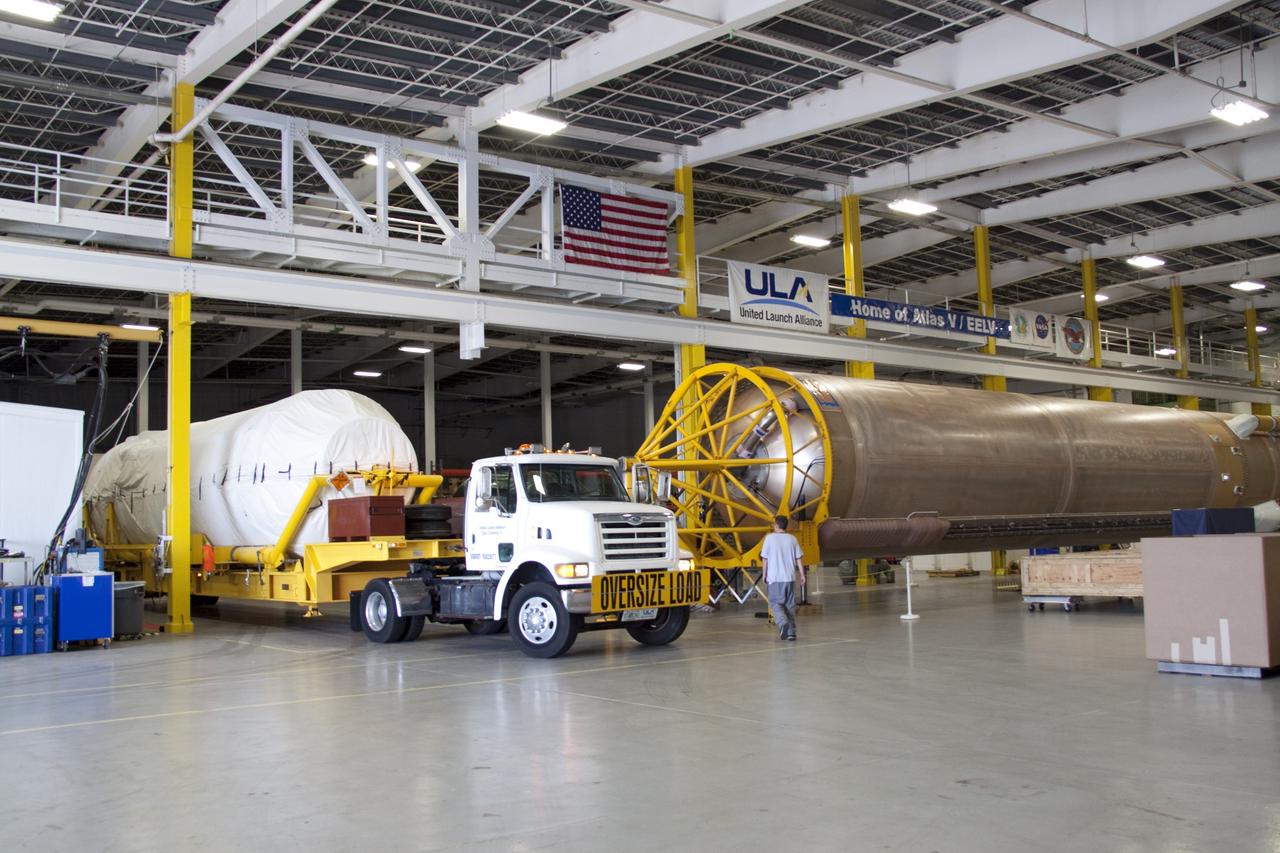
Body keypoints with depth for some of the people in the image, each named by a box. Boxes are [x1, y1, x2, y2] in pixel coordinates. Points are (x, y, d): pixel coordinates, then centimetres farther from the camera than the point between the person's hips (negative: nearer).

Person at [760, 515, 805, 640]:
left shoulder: (770, 538, -3)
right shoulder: (792, 539, 5)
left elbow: (765, 559, -1)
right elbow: (799, 558, 5)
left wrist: (765, 575, 10)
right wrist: (802, 575, 11)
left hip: (775, 578, -3)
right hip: (790, 577, 3)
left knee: (776, 603, 2)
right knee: (790, 605, 10)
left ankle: (783, 623, -23)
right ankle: (791, 632, 9)